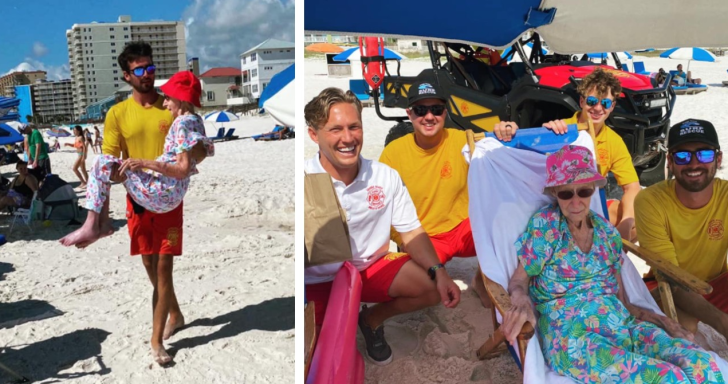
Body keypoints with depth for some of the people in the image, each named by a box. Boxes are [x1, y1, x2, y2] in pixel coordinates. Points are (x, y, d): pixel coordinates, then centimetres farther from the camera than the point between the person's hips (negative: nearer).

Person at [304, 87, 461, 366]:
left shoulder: (385, 176, -8)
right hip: (318, 281, -4)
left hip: (373, 266, 4)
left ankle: (372, 319, 16)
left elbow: (411, 232, -1)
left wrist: (439, 272, -17)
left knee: (436, 288, -13)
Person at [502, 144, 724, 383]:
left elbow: (622, 300, 14)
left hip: (620, 324, 5)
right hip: (569, 334, -5)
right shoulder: (545, 225, -3)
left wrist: (664, 322, -2)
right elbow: (518, 282, -3)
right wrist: (523, 303, -26)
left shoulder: (607, 232, 12)